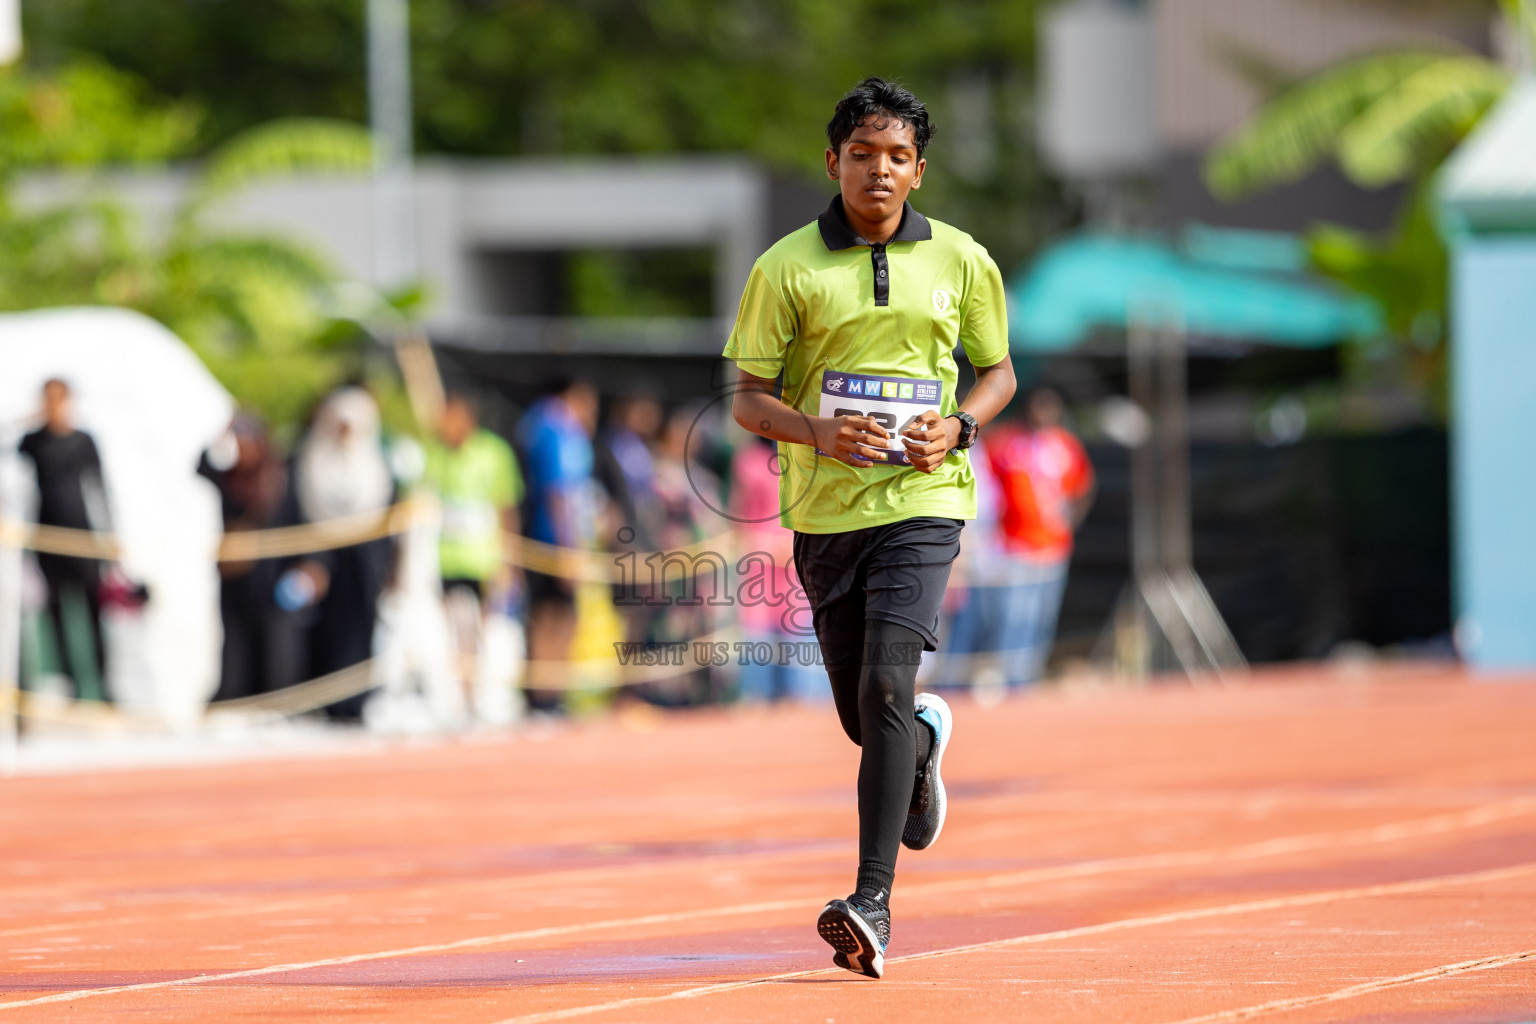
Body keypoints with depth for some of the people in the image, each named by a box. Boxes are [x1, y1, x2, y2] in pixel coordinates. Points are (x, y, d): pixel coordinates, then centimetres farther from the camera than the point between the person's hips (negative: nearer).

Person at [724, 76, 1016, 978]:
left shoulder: (963, 261, 4)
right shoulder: (786, 268, 0)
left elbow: (999, 371, 16)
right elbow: (747, 398, 3)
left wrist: (959, 427, -5)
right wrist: (816, 432, -17)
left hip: (922, 500, -2)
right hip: (824, 510, 2)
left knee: (885, 684, -20)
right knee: (867, 721, 10)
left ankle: (874, 901, -22)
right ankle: (928, 741, 49)